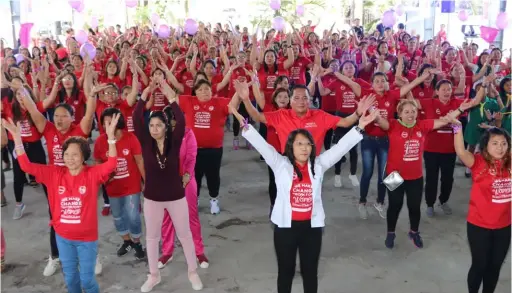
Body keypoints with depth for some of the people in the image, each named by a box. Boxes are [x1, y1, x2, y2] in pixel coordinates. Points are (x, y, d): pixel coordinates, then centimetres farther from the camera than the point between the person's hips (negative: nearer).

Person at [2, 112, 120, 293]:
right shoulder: (55, 173, -6)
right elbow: (27, 166, -8)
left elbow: (111, 164, -30)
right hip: (63, 236, 3)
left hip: (87, 237, -3)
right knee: (70, 277, 20)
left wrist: (111, 136, -41)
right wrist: (17, 137, -17)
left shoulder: (92, 174, -14)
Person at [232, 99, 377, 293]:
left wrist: (359, 127, -5)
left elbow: (341, 147, 1)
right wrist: (245, 125, -20)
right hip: (286, 225, -2)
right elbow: (261, 144, -10)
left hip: (312, 226, 2)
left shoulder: (318, 165, 3)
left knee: (310, 270, 16)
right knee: (286, 270, 14)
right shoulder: (280, 164, -3)